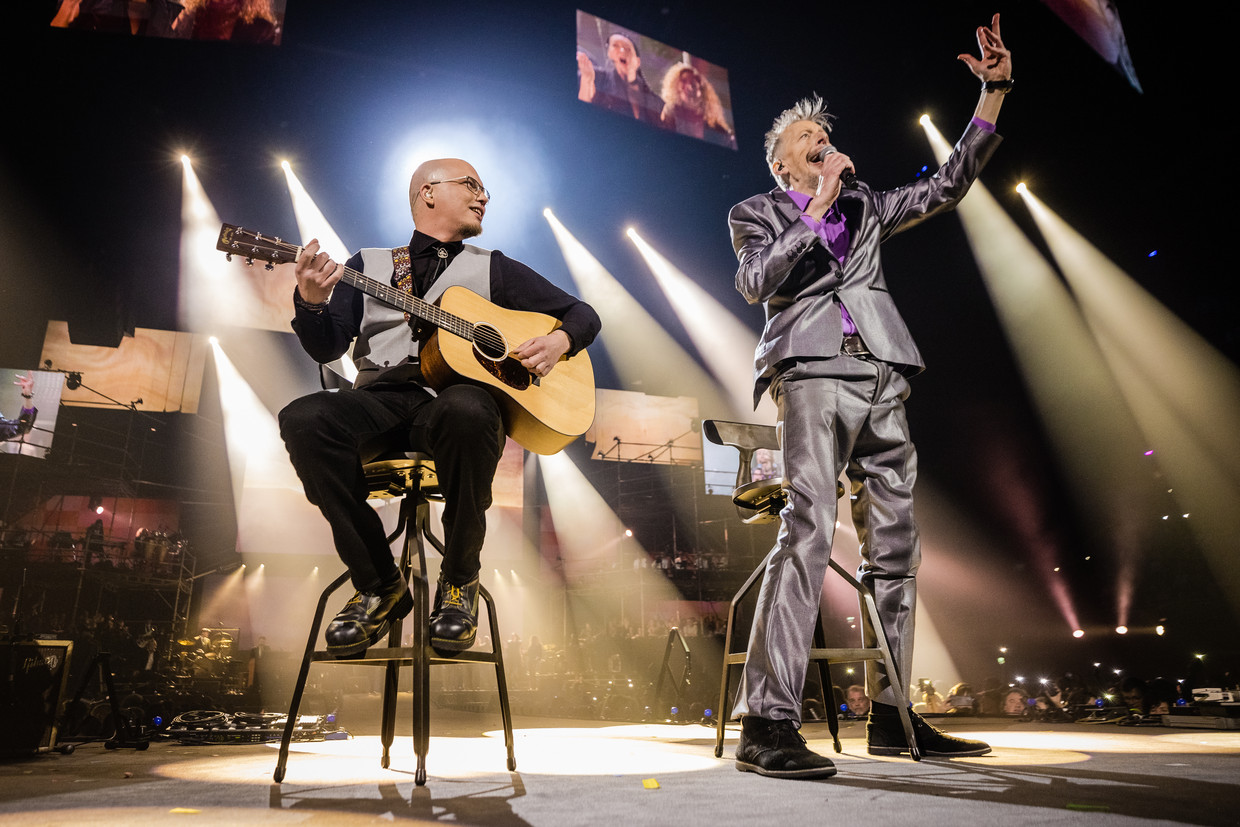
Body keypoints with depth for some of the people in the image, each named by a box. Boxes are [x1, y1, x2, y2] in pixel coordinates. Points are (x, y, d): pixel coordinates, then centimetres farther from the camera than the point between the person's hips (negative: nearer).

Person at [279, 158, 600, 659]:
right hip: (383, 397, 2)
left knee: (465, 410, -39)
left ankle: (460, 579, -16)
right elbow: (327, 348, 10)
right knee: (303, 419, -31)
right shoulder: (369, 264, 23)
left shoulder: (493, 269, 23)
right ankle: (380, 586, -15)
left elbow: (582, 313, 22)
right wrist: (311, 302, -11)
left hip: (461, 391, -1)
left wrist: (559, 341, -1)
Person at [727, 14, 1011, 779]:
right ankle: (768, 723, -21)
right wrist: (815, 211, -4)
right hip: (813, 372, -6)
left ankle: (891, 717, 12)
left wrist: (994, 93, 20)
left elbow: (947, 186, 25)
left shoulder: (864, 207, 28)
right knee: (808, 531, -22)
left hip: (881, 380, 6)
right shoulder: (758, 213, 16)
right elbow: (756, 281, -3)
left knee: (895, 544, 3)